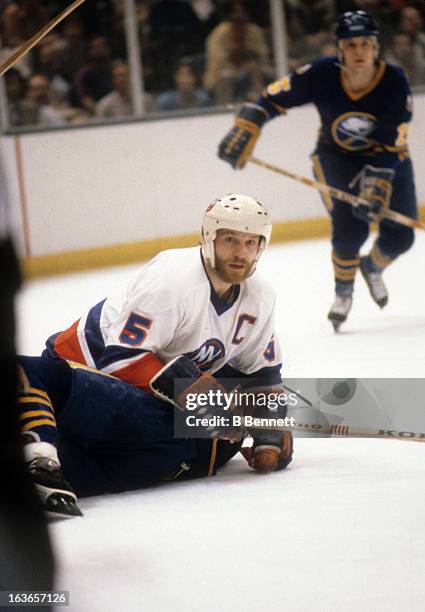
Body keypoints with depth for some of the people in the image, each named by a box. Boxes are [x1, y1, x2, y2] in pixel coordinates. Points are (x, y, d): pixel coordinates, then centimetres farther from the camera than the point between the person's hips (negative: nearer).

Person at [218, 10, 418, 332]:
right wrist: (244, 130, -25)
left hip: (388, 156, 1)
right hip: (337, 156, -1)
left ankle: (373, 267, 32)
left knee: (399, 236, -4)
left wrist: (376, 186, -36)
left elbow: (390, 147, -27)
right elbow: (273, 98, -16)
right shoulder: (322, 75, -27)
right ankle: (343, 290, 10)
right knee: (350, 228, -19)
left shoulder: (395, 82, -27)